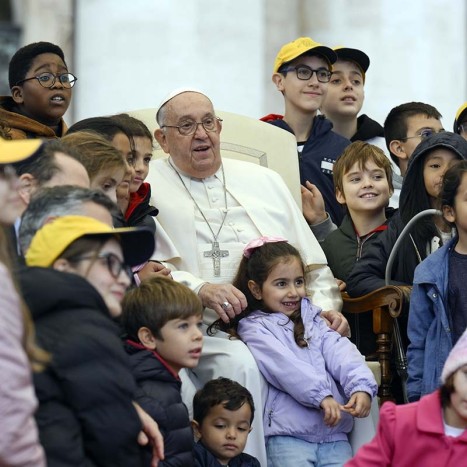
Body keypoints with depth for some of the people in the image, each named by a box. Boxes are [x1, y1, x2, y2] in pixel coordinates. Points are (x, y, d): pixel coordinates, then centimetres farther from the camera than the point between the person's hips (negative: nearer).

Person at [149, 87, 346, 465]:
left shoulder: (264, 181, 23)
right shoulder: (147, 188, 8)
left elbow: (313, 263, 24)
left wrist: (327, 307, 4)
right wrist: (199, 289, -21)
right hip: (203, 330, -4)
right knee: (238, 364, -36)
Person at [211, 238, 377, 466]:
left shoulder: (312, 321, 22)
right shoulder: (255, 329, 5)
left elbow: (340, 352, 5)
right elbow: (285, 366, -11)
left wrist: (361, 386, -14)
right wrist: (321, 396, -23)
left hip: (334, 434, 5)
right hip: (288, 436, -4)